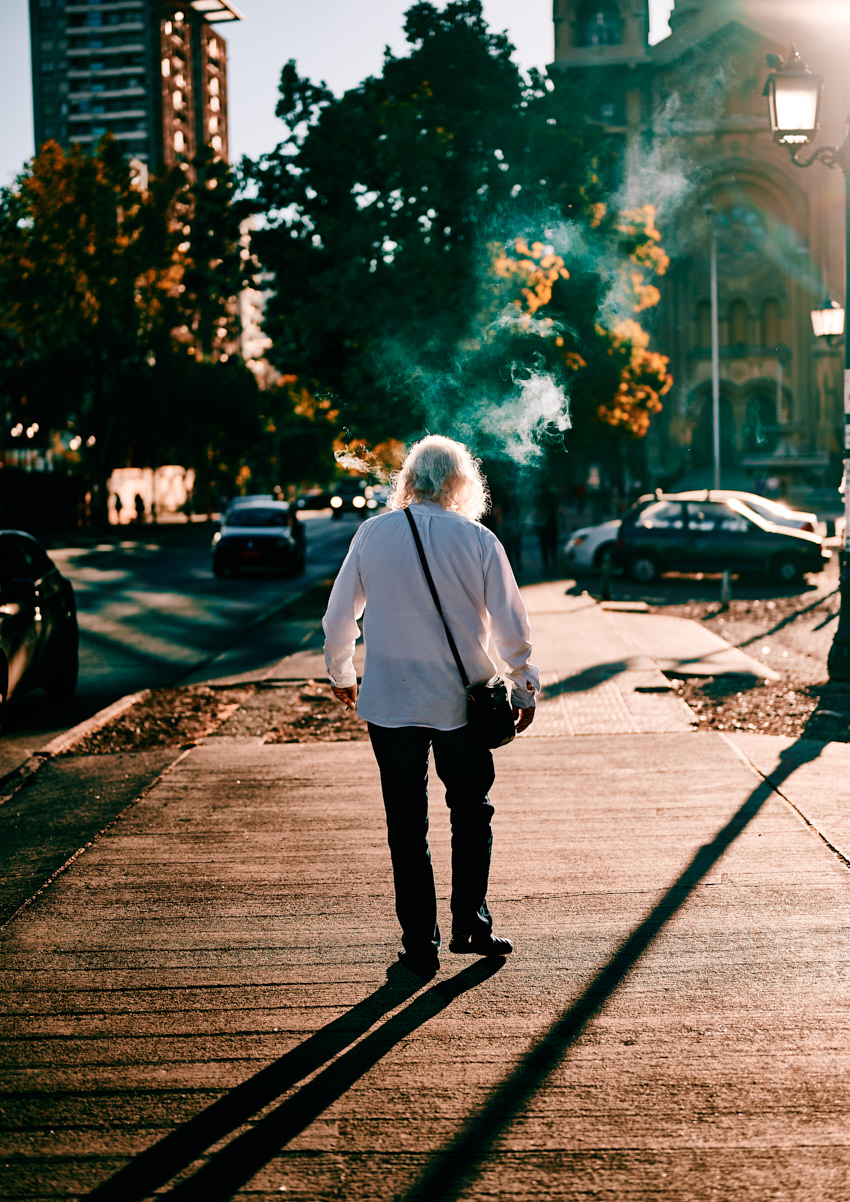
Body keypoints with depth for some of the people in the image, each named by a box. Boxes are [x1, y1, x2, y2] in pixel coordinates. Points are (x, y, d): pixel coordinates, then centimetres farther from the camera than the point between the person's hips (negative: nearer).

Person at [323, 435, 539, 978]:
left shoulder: (373, 534, -3)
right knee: (472, 812, 18)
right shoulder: (479, 541, -6)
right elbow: (511, 625, -2)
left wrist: (341, 674, 21)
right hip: (461, 700, -1)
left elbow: (339, 617, 4)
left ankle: (421, 945, 11)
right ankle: (471, 924, 16)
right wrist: (525, 687, 11)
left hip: (389, 702, 1)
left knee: (407, 825, 8)